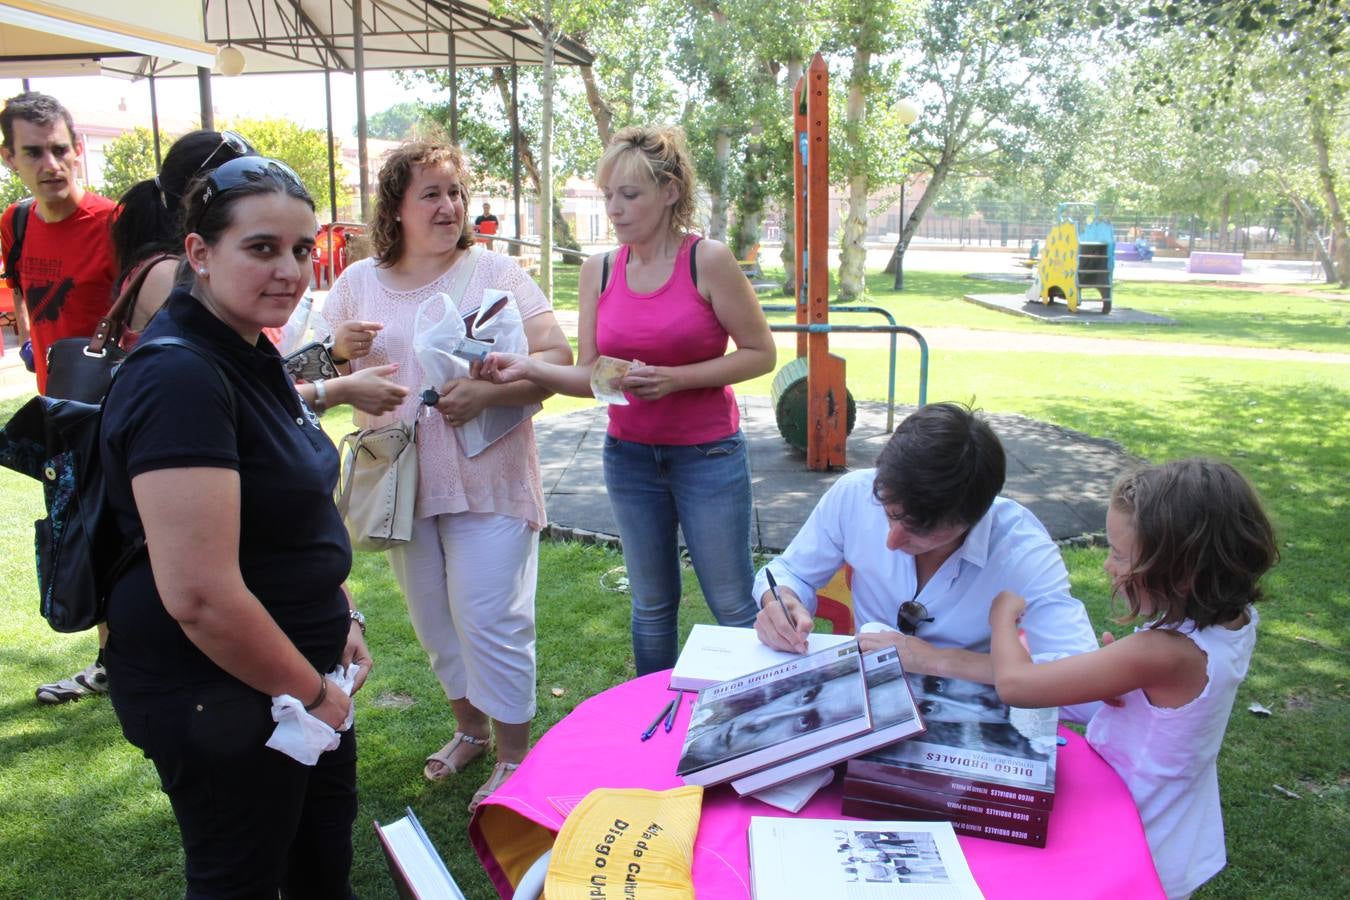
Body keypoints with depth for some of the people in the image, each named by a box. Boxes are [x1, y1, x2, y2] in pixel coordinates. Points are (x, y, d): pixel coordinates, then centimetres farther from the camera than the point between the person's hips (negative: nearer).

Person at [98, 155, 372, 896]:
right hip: (216, 692, -9)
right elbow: (199, 594, -30)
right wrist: (310, 691, -16)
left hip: (296, 674, 9)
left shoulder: (250, 355, 5)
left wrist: (342, 619, 8)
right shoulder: (179, 379, -26)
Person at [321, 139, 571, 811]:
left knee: (489, 620, -3)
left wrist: (486, 392, -25)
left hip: (487, 480, -4)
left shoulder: (495, 272, -4)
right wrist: (341, 349, -10)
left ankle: (512, 757, 14)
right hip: (401, 481, 5)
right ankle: (470, 729, 38)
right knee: (434, 620, 17)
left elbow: (557, 357, -10)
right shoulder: (356, 284, 7)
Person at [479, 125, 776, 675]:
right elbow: (589, 376, 1)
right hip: (630, 458, 4)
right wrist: (527, 369, -17)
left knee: (733, 607, 4)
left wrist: (673, 377, -18)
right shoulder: (599, 272, 2)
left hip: (708, 455, -4)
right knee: (651, 604, 15)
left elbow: (760, 353, -9)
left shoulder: (708, 261, -11)